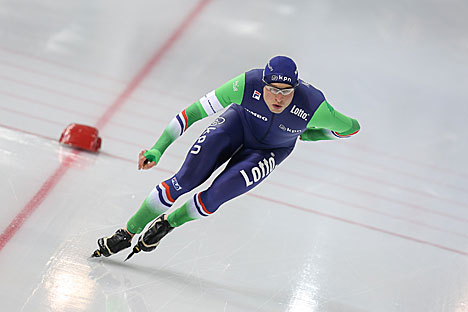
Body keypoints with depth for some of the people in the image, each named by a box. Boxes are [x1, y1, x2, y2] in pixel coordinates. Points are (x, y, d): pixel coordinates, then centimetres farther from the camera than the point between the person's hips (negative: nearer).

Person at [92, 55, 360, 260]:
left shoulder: (313, 107, -35)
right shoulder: (248, 84, -34)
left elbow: (352, 127, -14)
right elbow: (197, 111, -26)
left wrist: (306, 135, -11)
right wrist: (157, 149, -31)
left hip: (270, 151, 0)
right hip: (240, 122, 0)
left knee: (217, 195, -21)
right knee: (186, 179, -18)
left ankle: (167, 224, 9)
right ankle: (126, 234, -2)